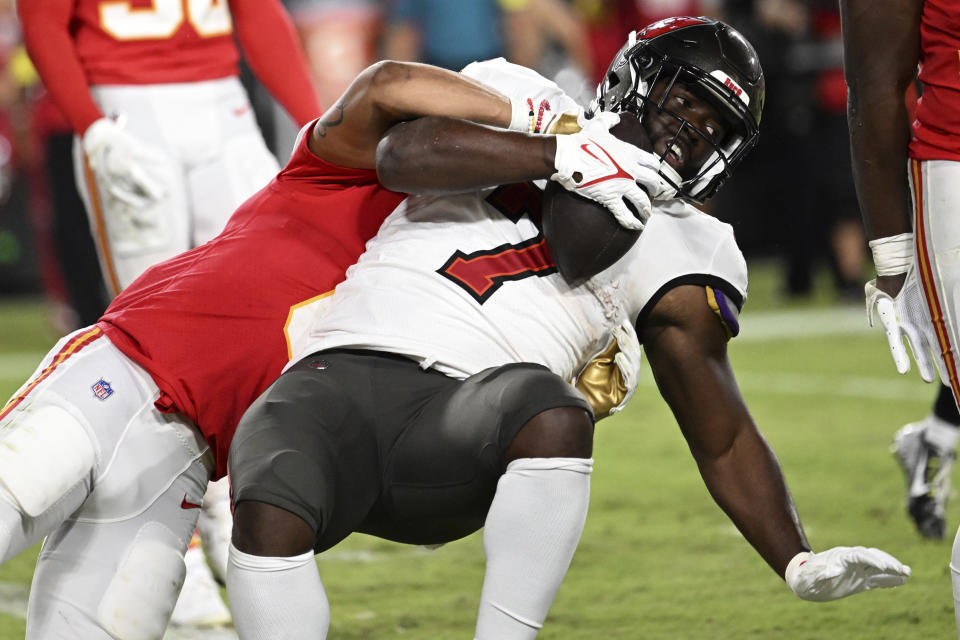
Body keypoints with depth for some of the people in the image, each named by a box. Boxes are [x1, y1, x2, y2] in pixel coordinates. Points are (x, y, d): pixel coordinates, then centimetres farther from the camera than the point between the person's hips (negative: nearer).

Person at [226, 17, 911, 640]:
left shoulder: (675, 250, 17)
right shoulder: (517, 104, 19)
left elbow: (723, 439, 14)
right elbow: (403, 157, -2)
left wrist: (799, 563, 1)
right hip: (337, 371, 0)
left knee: (554, 413, -35)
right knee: (270, 515, -32)